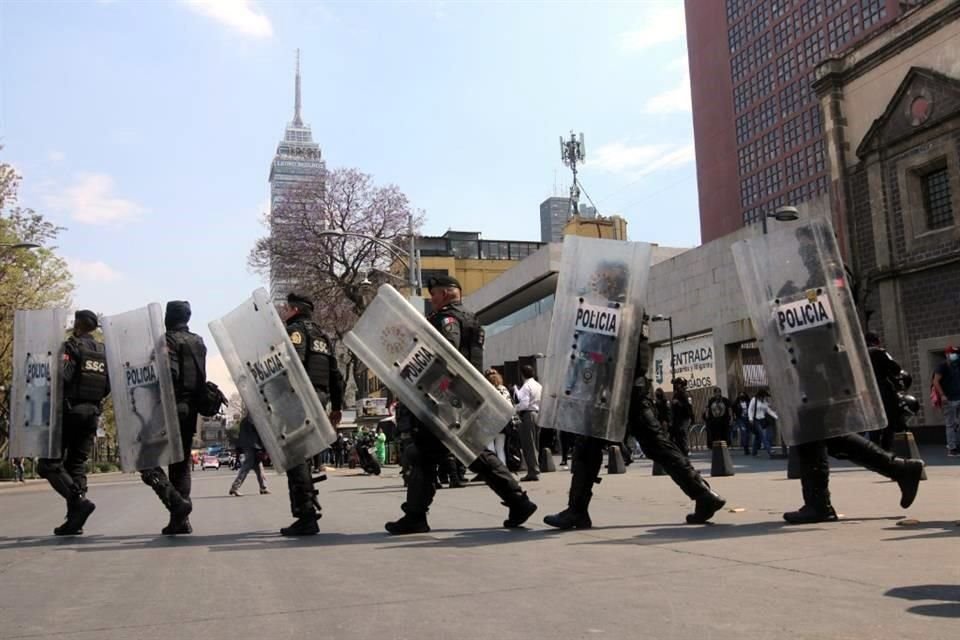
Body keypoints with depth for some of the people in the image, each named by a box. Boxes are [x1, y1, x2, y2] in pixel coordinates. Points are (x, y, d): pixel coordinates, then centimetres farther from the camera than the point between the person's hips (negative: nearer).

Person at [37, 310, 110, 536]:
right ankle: (74, 520, 6)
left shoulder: (71, 346, -7)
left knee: (49, 464, -1)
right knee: (77, 464, 11)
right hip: (92, 412, 6)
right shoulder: (104, 351, 12)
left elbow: (62, 376, -20)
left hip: (70, 410, -6)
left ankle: (79, 501, -18)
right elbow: (108, 387, 10)